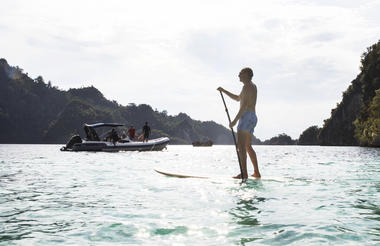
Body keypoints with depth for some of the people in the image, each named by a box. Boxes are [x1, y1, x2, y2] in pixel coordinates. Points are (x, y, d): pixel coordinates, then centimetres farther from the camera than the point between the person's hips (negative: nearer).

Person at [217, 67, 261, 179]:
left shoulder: (247, 86, -8)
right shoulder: (253, 86, 23)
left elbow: (244, 105, -19)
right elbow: (238, 98, 34)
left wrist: (235, 120, -22)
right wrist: (224, 91, 30)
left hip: (247, 116, -10)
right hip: (253, 118, 10)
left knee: (241, 145, -14)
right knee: (248, 146, 16)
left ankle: (244, 173, -21)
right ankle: (257, 172, 17)